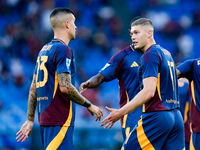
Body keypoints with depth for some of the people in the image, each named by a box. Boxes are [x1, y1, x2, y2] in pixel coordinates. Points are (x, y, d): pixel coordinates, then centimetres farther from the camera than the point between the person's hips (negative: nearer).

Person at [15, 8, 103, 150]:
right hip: (60, 120, -9)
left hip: (45, 117, 9)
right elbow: (65, 87, -18)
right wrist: (89, 106, -7)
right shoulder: (63, 49, -10)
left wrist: (30, 120, 20)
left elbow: (33, 88, 18)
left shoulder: (44, 50, 17)